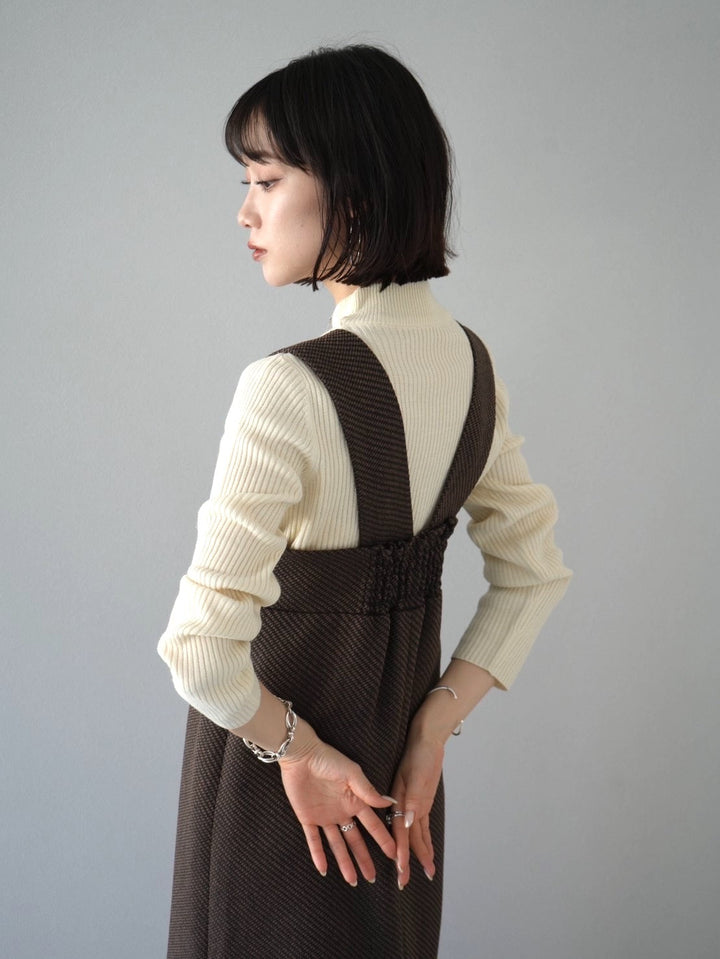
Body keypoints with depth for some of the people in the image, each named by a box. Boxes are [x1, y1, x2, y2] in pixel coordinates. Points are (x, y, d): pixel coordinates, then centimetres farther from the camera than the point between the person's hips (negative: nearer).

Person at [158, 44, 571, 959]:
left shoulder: (290, 388, -27)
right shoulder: (470, 362, -5)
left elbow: (203, 649, -30)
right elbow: (535, 574, 3)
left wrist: (292, 745, -13)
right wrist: (432, 730, 0)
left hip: (276, 777, -6)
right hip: (397, 750, 6)